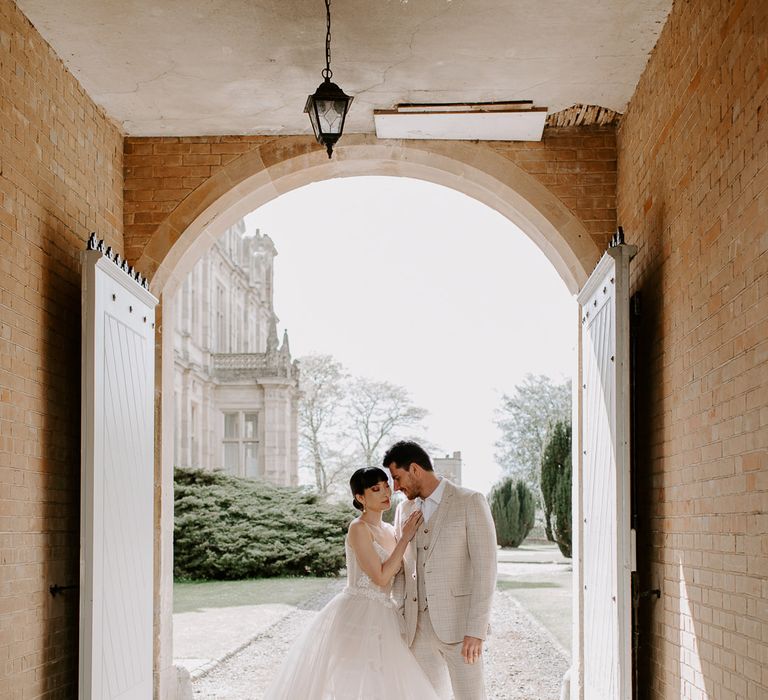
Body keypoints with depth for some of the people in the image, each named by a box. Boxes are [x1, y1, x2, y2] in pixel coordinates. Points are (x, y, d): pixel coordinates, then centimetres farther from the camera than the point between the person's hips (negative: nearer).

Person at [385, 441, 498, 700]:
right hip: (419, 627, 6)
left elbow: (485, 568, -12)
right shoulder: (405, 510, 13)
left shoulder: (471, 502, -7)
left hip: (459, 624, -6)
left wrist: (476, 630, -18)